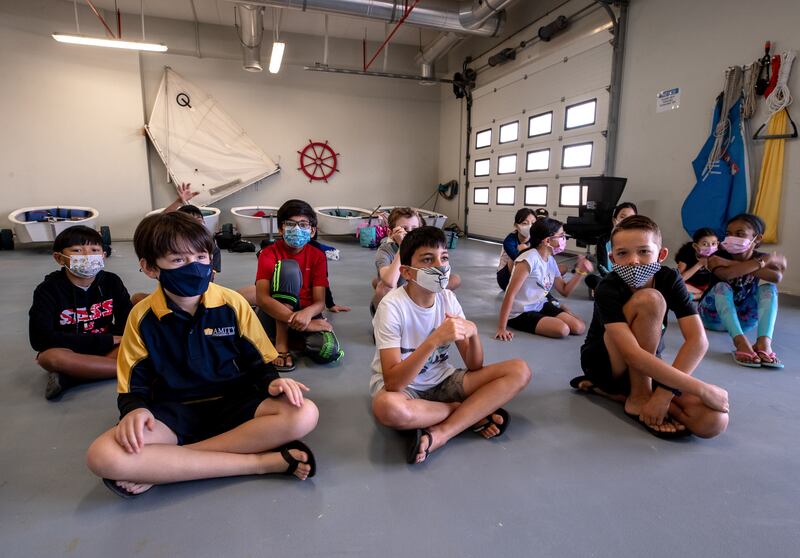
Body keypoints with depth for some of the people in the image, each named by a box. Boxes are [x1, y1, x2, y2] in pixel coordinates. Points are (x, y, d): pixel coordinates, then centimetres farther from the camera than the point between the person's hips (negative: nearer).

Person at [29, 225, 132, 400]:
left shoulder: (111, 282, -4)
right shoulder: (48, 289, -10)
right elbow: (40, 338, -21)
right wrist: (106, 340, -24)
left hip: (108, 349, 2)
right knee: (50, 357, -36)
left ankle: (69, 376, -24)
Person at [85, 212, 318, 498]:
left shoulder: (232, 303, -4)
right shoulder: (142, 317, -2)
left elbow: (259, 363, 2)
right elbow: (133, 387, 3)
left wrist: (272, 382, -20)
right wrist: (135, 410, -20)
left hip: (233, 404, 0)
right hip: (174, 411, 1)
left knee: (304, 414, -28)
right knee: (103, 456, -31)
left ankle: (157, 466, -21)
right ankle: (263, 461, -26)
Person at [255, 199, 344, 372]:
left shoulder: (318, 256, 1)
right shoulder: (269, 253, -6)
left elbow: (320, 302, -8)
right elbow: (261, 298, -20)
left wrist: (307, 314, -32)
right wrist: (293, 318, -32)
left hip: (305, 314, 2)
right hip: (274, 317, -2)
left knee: (328, 351, -32)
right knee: (288, 267, -28)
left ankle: (293, 337, 3)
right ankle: (281, 342, -23)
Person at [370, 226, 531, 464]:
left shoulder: (447, 298, -7)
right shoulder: (392, 306, -22)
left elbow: (475, 366, -4)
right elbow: (393, 382, -30)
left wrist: (472, 332, -25)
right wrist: (434, 340, -39)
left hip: (441, 381, 5)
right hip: (401, 385, -4)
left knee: (520, 371, -11)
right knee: (388, 408, -42)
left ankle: (439, 434, -21)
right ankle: (473, 413, -13)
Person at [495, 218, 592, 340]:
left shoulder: (551, 261, 3)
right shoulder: (529, 259, -23)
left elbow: (565, 291, 13)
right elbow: (510, 294, -26)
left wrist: (580, 271, -4)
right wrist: (501, 328, -28)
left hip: (540, 306, 8)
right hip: (520, 313, -8)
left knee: (579, 327, -5)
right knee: (563, 329, -23)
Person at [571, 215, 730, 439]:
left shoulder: (670, 279, -12)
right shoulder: (608, 289, -24)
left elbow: (697, 340, -20)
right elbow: (632, 354, -35)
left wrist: (665, 392, -31)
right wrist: (701, 388, -35)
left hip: (647, 367, 5)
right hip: (604, 364, -5)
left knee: (714, 421, -22)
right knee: (650, 300, -30)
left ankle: (605, 390, -4)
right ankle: (639, 397, -15)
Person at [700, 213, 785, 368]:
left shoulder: (761, 258, -5)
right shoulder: (718, 257, -13)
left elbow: (777, 277, -30)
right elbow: (726, 274, -37)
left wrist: (731, 263, -31)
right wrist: (762, 262, -30)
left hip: (743, 319, 3)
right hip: (714, 316, -3)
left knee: (768, 286, -17)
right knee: (722, 287, -29)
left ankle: (764, 342, -36)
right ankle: (741, 342, -49)